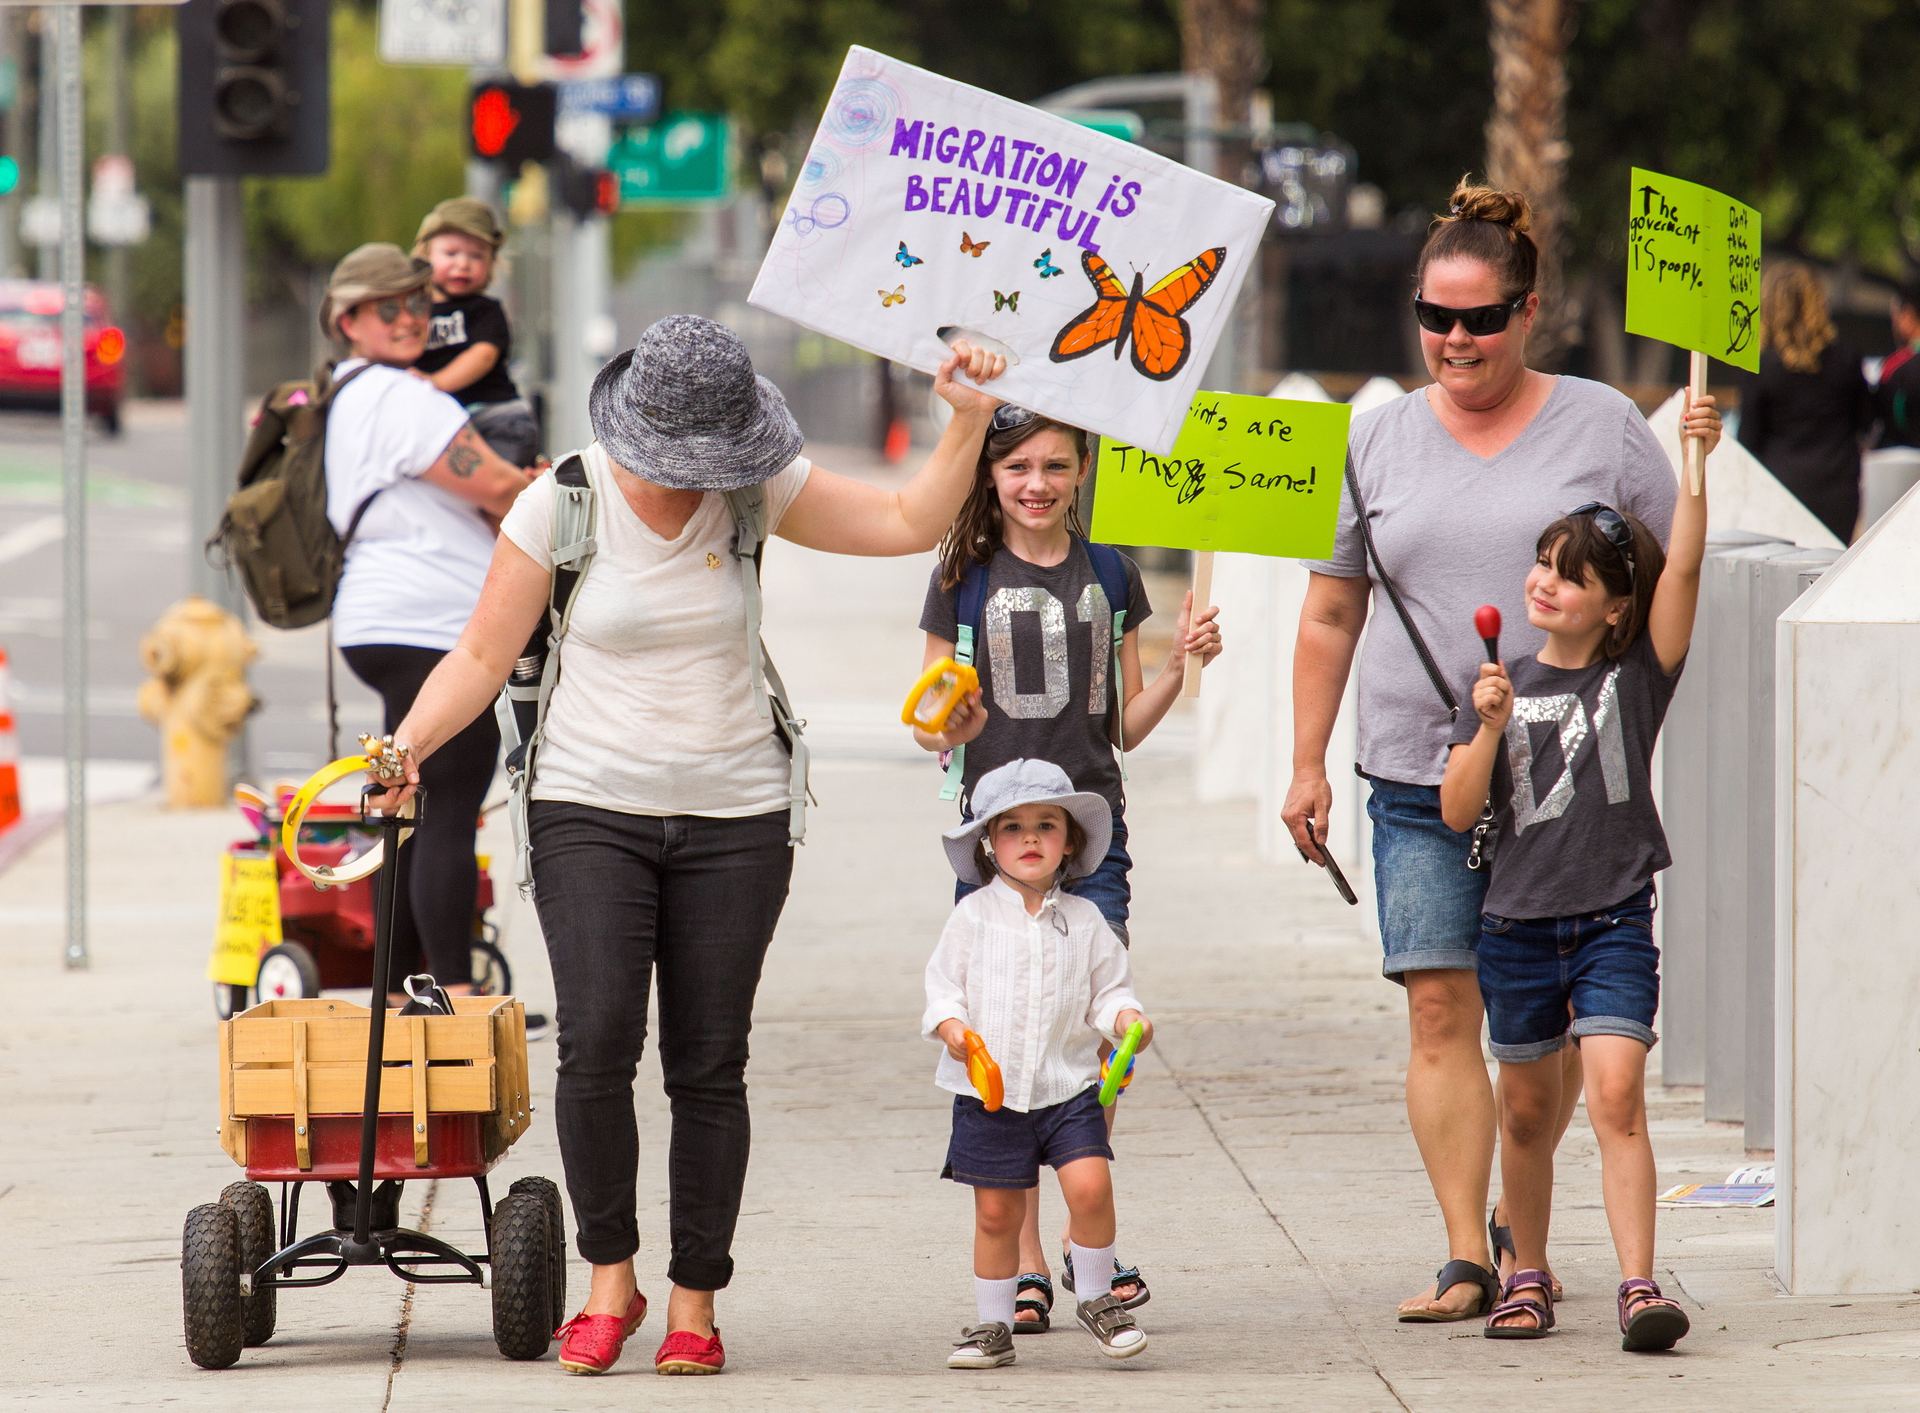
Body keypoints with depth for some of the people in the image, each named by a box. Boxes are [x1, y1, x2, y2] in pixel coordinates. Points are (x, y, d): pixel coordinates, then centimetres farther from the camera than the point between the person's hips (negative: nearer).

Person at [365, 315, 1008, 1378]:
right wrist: (409, 745, -15)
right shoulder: (561, 505, -6)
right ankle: (609, 1279, -1)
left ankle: (695, 1306, 10)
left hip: (733, 819, 2)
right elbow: (484, 655, -1)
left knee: (709, 1064, 1)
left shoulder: (755, 491, -1)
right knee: (597, 1041, -17)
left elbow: (909, 523, 1)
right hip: (591, 811, -2)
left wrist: (969, 419, -11)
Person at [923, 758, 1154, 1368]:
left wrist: (1125, 1018, -12)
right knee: (996, 1210, 3)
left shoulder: (1084, 920, 4)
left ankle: (1097, 1300, 5)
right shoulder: (973, 916, 0)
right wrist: (951, 1027, -18)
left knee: (1090, 1185, -15)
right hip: (989, 1089, -1)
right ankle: (992, 1325, 17)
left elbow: (1108, 988, 8)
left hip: (1068, 1085, 1)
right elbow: (943, 987, 1)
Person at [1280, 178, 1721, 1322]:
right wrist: (1308, 764, 12)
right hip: (1419, 769, 2)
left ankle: (1518, 1221, 22)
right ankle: (1466, 1260, -4)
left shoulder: (1601, 425, 4)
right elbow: (1332, 610, 15)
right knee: (1440, 1010, -6)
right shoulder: (1382, 438, 10)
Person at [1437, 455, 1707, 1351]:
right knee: (1526, 1111, 12)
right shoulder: (1505, 687, 5)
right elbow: (1457, 811, 0)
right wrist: (1491, 728, -15)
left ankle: (1638, 1287, -20)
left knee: (1616, 1096, -16)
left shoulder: (1637, 675, -1)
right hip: (1518, 923, 3)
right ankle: (1526, 1277, 28)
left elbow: (1683, 568, -15)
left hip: (1614, 920, -3)